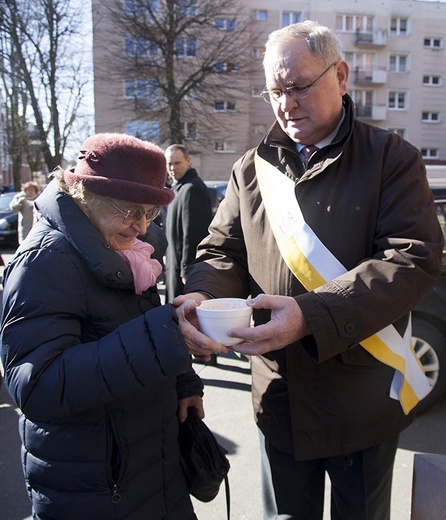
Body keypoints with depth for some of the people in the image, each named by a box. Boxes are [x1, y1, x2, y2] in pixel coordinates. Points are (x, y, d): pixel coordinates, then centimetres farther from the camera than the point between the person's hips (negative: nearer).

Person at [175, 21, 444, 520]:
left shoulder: (391, 158, -6)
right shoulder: (252, 168, 4)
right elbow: (223, 251, 5)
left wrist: (310, 315, -29)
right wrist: (201, 297, -19)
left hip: (363, 399, -2)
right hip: (279, 398, 3)